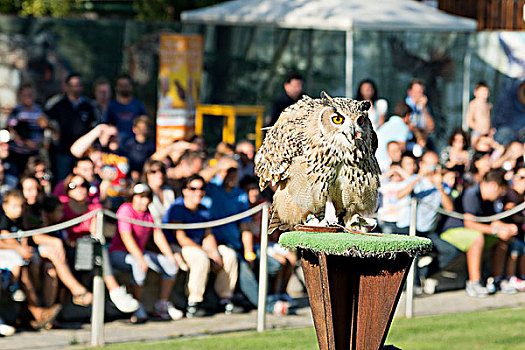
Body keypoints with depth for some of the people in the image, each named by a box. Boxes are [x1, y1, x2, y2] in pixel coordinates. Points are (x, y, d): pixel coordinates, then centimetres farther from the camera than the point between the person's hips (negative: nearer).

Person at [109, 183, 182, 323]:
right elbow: (126, 236, -24)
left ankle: (162, 306, 0)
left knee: (170, 265, -5)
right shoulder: (126, 209, -14)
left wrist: (170, 256, -2)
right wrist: (140, 259, -33)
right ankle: (138, 311, -32)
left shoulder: (148, 213, 10)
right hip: (118, 254, -8)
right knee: (138, 265, -38)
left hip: (140, 252, 8)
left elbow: (158, 236, 9)